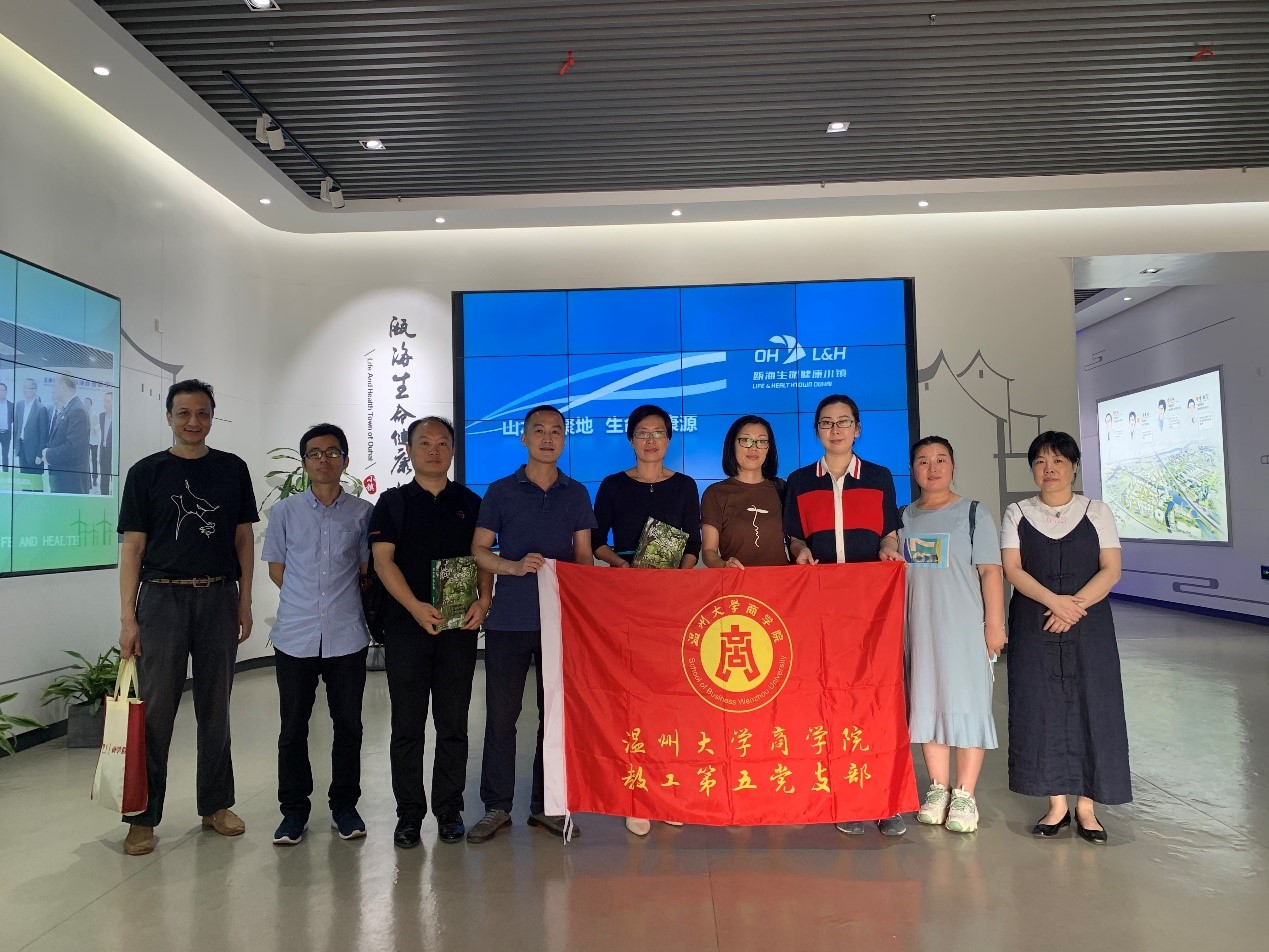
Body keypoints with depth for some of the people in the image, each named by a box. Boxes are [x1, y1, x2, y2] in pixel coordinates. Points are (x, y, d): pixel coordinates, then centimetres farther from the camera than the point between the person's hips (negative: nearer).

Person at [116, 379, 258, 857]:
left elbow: (243, 538, 8)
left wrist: (244, 602, 3)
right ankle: (142, 817, 12)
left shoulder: (232, 469, 6)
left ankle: (216, 804, 22)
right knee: (154, 710, 1)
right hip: (162, 598, -2)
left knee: (215, 708, 10)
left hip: (219, 598, 2)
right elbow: (132, 546, -1)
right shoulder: (146, 472, 1)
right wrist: (127, 617, -7)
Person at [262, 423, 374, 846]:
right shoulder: (284, 511, 5)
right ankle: (294, 808, 23)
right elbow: (276, 571, 10)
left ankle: (344, 804, 24)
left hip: (347, 636, 0)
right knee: (293, 728, 8)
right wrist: (311, 598, 7)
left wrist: (339, 598, 3)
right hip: (295, 636, 1)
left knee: (348, 725, 8)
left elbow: (366, 571, 8)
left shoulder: (362, 512, 2)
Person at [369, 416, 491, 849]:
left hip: (459, 627, 1)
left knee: (453, 724, 7)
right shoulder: (392, 502, 6)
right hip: (406, 626, -1)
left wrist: (483, 602, -9)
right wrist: (415, 607, -17)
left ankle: (449, 810, 19)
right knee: (407, 726, 4)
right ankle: (409, 814, 16)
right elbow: (383, 560, -3)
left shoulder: (469, 502, 10)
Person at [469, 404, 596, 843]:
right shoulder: (501, 491, 4)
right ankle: (496, 806, 16)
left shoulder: (576, 494, 10)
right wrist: (515, 567, -15)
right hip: (508, 619, -1)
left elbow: (584, 555, 11)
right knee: (501, 713, 3)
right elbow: (479, 549, 2)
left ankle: (546, 805, 19)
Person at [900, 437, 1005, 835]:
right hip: (918, 628, 4)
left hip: (964, 627, -4)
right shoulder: (905, 517, 10)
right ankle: (938, 789, 20)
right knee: (926, 704, 8)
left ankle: (964, 796, 10)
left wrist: (994, 623, -10)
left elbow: (991, 571, -4)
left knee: (966, 704, 0)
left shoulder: (973, 513, -1)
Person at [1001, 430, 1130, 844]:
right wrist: (1054, 601, -18)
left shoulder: (1097, 511, 5)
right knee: (1041, 708, 1)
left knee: (1090, 707, 0)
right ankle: (1056, 804, 13)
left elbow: (1111, 569, -3)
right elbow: (1012, 569, -4)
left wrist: (1076, 604, -17)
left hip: (1089, 626, 0)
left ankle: (1086, 806, 11)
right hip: (1033, 625, 1)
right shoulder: (1017, 514, 6)